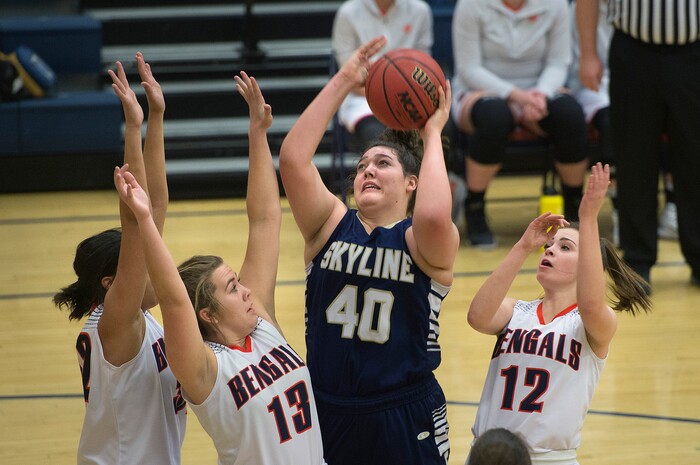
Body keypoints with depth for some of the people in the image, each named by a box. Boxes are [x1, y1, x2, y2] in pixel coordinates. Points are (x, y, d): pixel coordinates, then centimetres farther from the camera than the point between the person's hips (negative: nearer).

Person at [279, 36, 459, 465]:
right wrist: (343, 82, -13)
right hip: (326, 413, 3)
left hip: (406, 419, -3)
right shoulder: (332, 225, 3)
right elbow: (293, 159, -12)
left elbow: (434, 215, -30)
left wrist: (432, 135, -16)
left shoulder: (423, 243, -5)